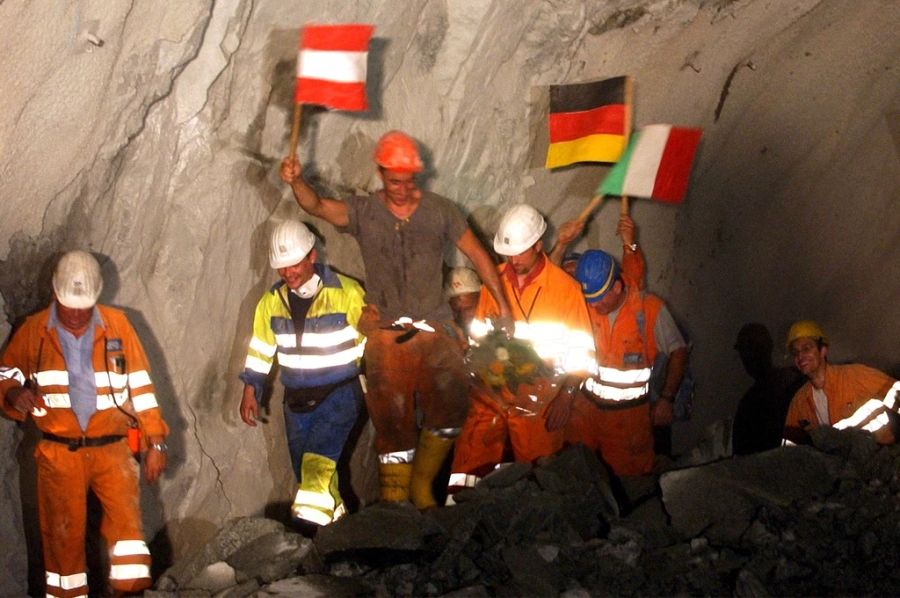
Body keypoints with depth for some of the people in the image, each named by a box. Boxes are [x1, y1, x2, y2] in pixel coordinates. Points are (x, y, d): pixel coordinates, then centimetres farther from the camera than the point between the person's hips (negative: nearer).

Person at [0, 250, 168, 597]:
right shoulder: (34, 330, 2)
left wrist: (155, 441, 4)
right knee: (63, 534, 3)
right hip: (58, 454, 0)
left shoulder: (116, 325, 2)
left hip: (112, 450, 0)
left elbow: (140, 385, 5)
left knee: (126, 514, -16)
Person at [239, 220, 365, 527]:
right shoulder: (272, 301, 4)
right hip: (296, 399, 5)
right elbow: (260, 348, 13)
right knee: (308, 475, 8)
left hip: (340, 392, -5)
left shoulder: (347, 293, -9)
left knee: (318, 463, -23)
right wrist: (250, 392, 10)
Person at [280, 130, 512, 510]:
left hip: (434, 325, 1)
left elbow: (478, 256, 12)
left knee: (451, 397, -20)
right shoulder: (364, 212, 4)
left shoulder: (440, 211, 7)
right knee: (392, 416, -8)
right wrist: (296, 182, -35)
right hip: (386, 330, 0)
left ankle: (422, 482, -1)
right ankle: (395, 498, 4)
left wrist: (503, 307, 9)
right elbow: (316, 206, -14)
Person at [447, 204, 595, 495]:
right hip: (491, 395, 3)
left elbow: (581, 351, -2)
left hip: (537, 403, -3)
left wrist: (566, 395, -10)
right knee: (468, 466, -3)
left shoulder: (564, 287, -4)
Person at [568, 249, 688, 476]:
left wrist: (666, 399, -6)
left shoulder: (650, 308, -11)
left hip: (630, 413, -2)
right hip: (586, 406, 2)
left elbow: (678, 351, -4)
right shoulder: (582, 304, -4)